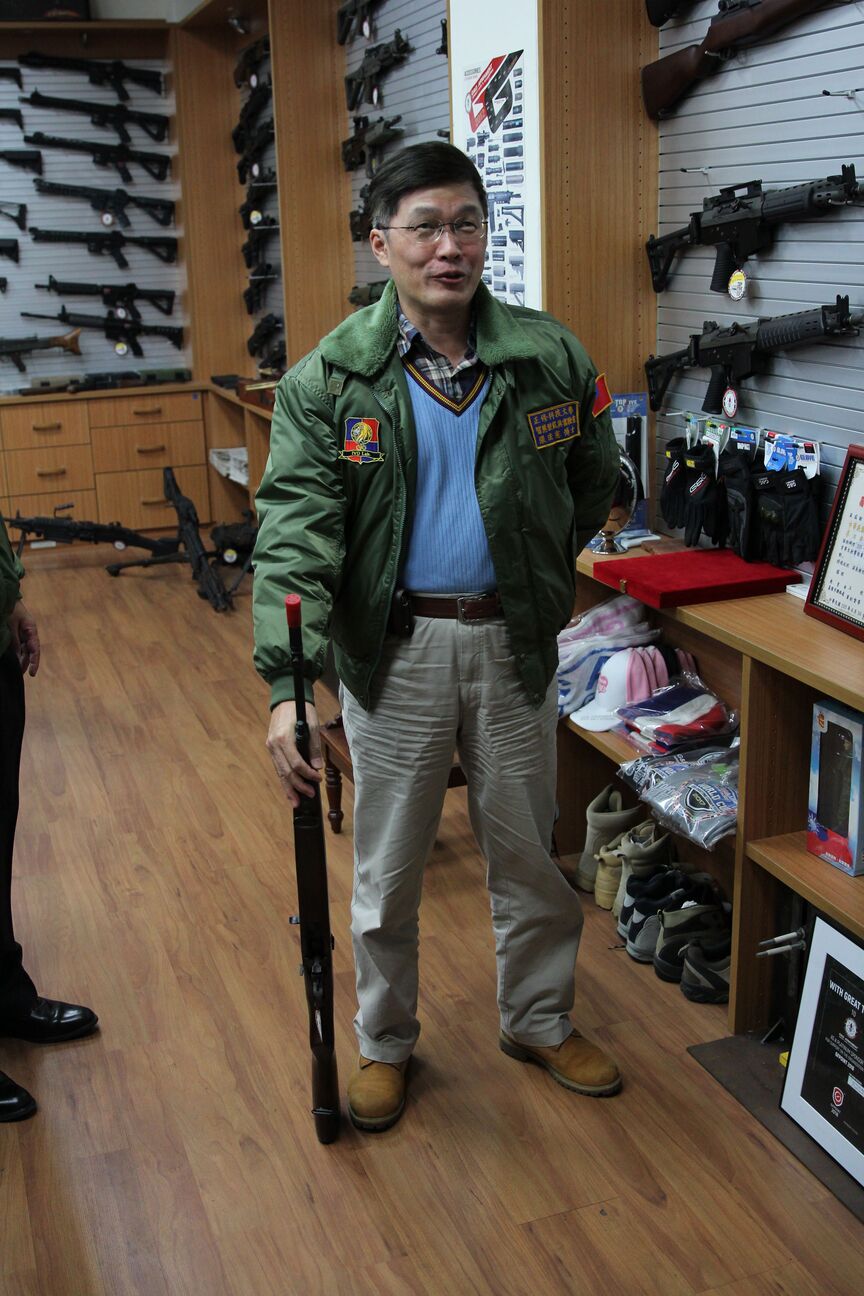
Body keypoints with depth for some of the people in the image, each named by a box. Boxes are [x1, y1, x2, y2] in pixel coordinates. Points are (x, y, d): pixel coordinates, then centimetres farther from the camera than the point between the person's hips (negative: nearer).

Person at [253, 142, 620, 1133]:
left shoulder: (550, 359, -4)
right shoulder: (329, 379, -9)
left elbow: (594, 483, 12)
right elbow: (294, 530, -18)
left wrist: (538, 582, 9)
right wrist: (286, 686, -28)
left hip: (513, 641, 2)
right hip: (393, 645, -1)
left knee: (529, 850, 16)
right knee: (388, 864, 12)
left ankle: (539, 1021, 40)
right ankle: (385, 1043, 35)